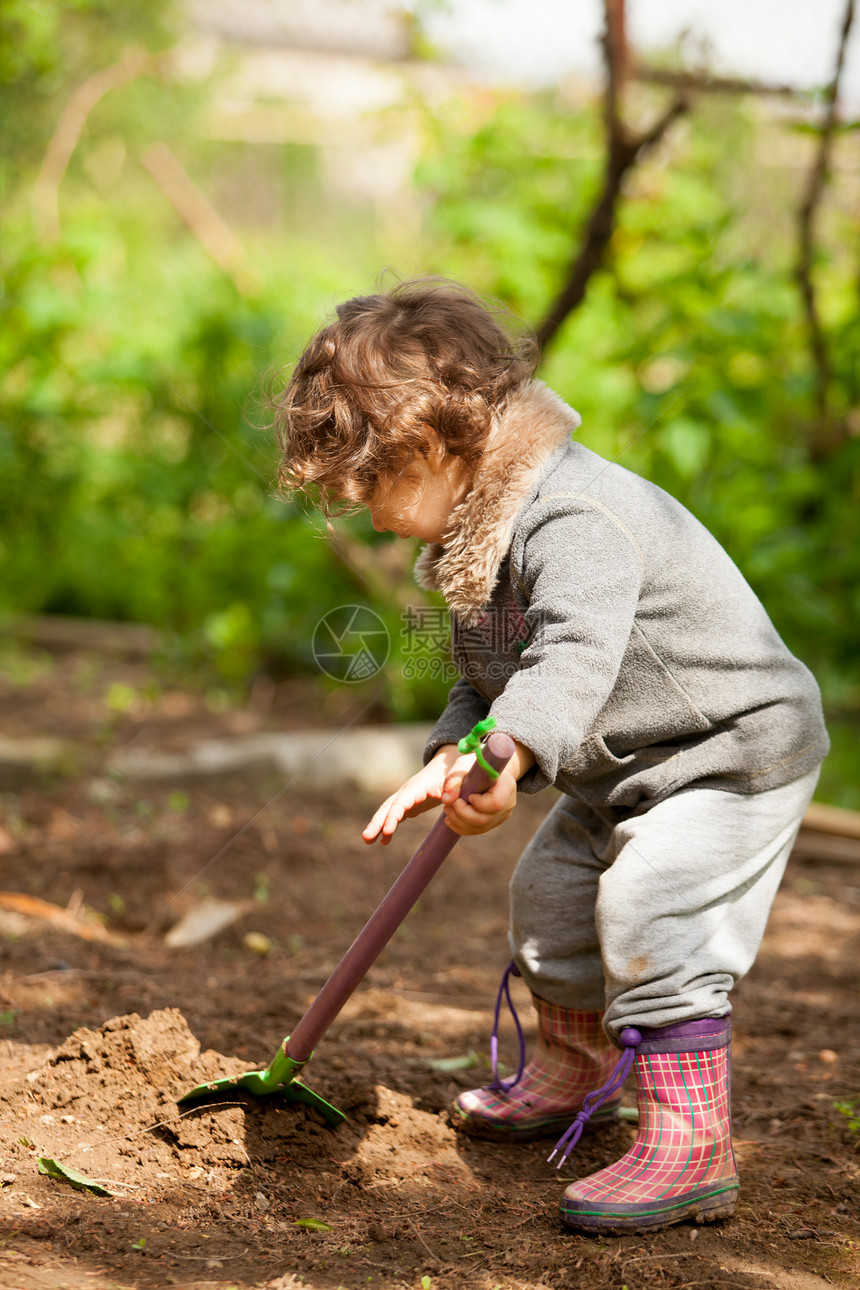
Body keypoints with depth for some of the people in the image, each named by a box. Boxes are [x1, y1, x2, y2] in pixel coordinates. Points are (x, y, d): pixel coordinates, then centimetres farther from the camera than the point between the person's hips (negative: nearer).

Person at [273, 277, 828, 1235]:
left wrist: (508, 756, -62)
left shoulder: (575, 517, -31)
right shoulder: (477, 538, 3)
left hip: (734, 749, -11)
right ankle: (575, 1071, 42)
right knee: (551, 895, 19)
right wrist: (450, 761, -16)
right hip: (623, 768, 11)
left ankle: (690, 1149, -17)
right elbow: (482, 682, 5)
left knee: (649, 916, -23)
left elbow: (574, 656, -47)